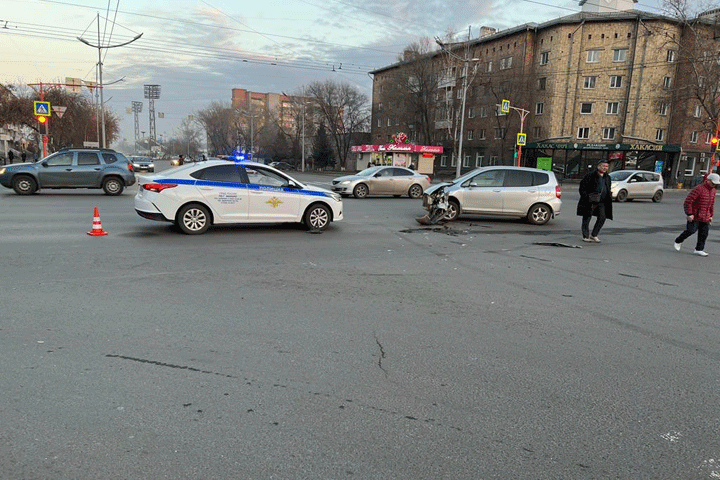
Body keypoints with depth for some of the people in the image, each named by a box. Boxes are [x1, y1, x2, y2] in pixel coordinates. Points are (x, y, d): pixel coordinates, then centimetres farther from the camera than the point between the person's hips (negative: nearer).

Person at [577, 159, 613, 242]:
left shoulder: (607, 177, 15)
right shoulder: (590, 175, -6)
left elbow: (608, 189, 27)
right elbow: (582, 186, -7)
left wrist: (609, 196, 13)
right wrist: (586, 197, -14)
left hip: (602, 202, 6)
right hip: (590, 201, -6)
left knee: (602, 218, -3)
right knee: (587, 218, 1)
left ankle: (594, 235, 11)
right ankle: (586, 236, 12)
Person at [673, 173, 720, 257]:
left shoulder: (712, 190, 11)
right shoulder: (699, 189, -15)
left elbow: (712, 204, 23)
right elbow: (688, 201, -18)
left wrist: (711, 215, 18)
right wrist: (689, 214, -20)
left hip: (705, 217, 7)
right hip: (695, 215, -7)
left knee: (704, 233, 2)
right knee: (691, 230, -8)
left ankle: (699, 249, 8)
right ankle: (678, 241, 16)